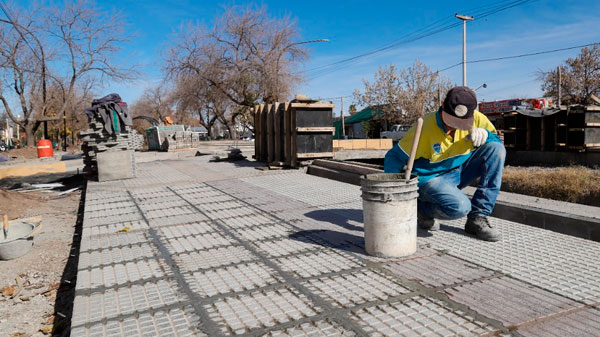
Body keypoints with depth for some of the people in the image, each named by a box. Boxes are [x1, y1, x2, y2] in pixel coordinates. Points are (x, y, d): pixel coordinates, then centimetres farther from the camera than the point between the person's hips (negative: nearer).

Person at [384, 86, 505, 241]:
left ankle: (477, 219, -13)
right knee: (460, 207, -35)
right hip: (432, 178, -6)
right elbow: (395, 157, -17)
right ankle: (420, 208, 2)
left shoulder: (476, 118, -8)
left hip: (461, 172, 6)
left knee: (497, 149, -15)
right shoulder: (425, 127, -21)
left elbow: (498, 140, 5)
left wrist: (484, 134, -20)